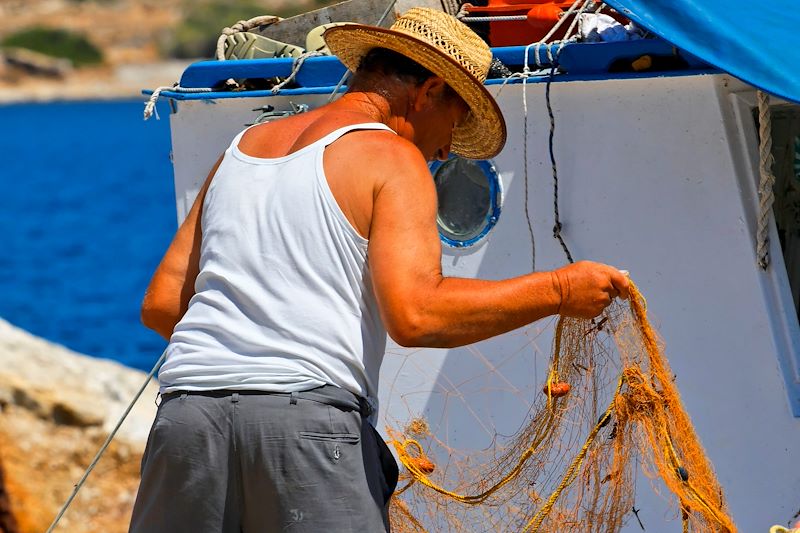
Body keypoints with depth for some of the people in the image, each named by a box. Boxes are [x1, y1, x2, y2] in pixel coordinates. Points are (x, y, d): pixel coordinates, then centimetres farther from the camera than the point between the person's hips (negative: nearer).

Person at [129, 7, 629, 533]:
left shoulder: (242, 148, 23)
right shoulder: (392, 158, 3)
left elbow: (161, 303, 20)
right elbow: (414, 316, -13)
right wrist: (556, 291, -5)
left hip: (188, 409, 6)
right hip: (308, 416, -6)